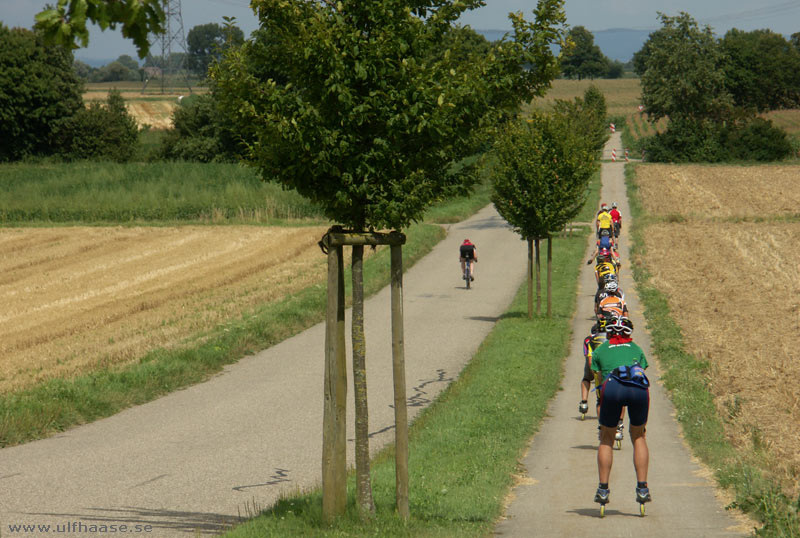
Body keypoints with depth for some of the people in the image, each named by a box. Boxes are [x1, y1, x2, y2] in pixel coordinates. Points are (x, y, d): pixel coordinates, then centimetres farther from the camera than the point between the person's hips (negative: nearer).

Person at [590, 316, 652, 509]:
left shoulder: (600, 351, 29)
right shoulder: (636, 349, 33)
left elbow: (599, 382, 30)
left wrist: (601, 420, 39)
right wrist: (643, 419, 41)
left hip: (613, 386, -1)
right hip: (639, 386, 1)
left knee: (606, 439, 17)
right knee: (638, 436, 21)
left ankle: (603, 490, 14)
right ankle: (642, 488, 15)